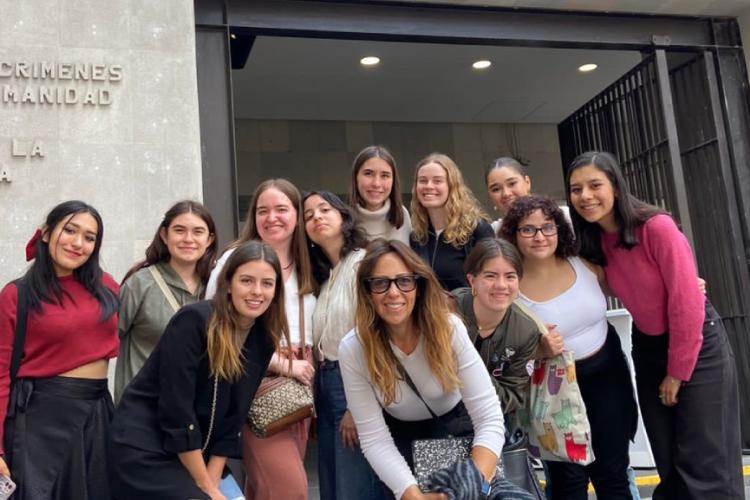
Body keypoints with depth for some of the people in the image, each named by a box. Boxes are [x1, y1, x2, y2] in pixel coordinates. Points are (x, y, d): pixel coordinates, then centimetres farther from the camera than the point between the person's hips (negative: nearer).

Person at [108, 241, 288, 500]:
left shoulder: (263, 339, -2)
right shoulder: (194, 320, -20)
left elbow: (233, 418, 1)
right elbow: (176, 411, -21)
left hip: (192, 454, 6)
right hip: (143, 448, -6)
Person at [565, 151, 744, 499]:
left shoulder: (657, 227, -23)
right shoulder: (593, 242, -4)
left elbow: (686, 302, -21)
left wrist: (677, 372, -14)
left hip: (698, 347, -6)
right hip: (648, 348, 6)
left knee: (705, 466, -4)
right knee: (669, 466, 11)